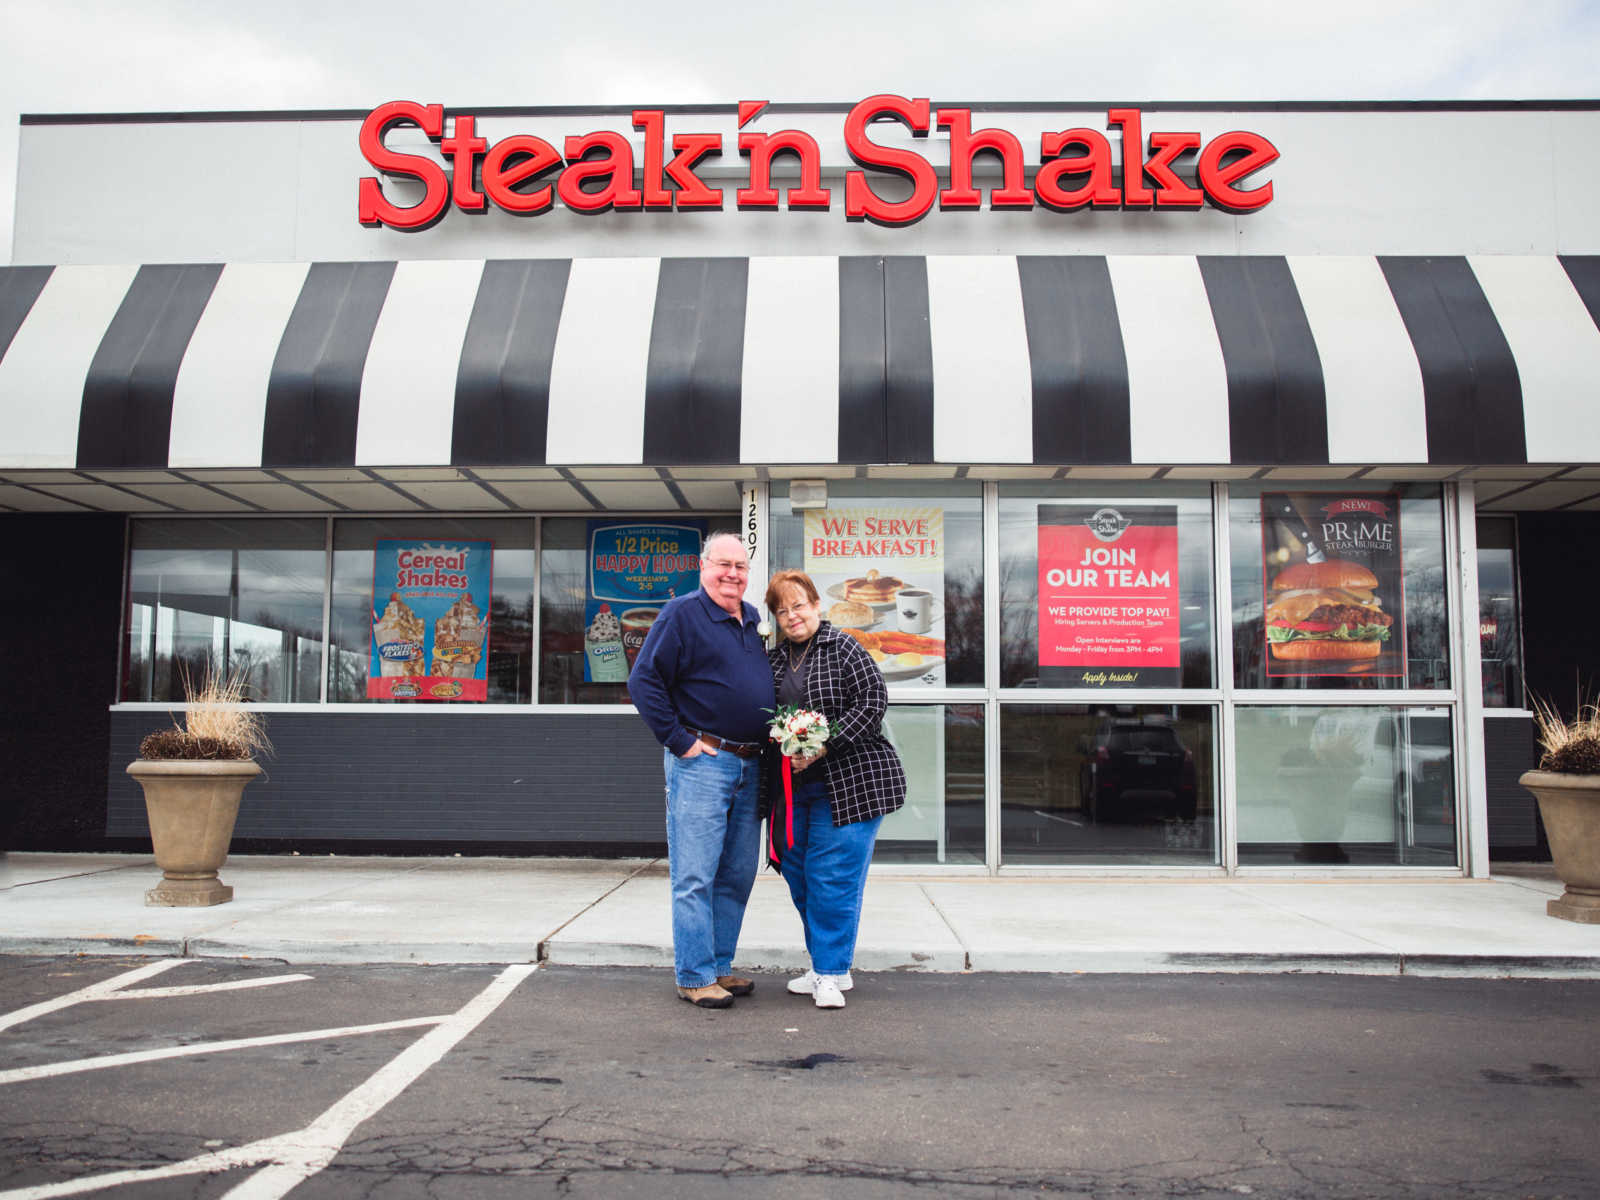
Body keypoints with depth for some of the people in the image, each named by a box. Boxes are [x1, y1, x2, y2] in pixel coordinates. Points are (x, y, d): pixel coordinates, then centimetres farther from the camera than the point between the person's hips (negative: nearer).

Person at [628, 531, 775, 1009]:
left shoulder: (753, 619, 15)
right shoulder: (681, 614, -6)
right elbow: (643, 682, -12)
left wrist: (768, 740, 16)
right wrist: (679, 741, -13)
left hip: (750, 767, 7)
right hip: (701, 762, -7)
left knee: (738, 875, 12)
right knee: (695, 876, -3)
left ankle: (719, 966, 23)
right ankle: (695, 976, 6)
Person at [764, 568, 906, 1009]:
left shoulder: (844, 648, -5)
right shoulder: (774, 660, 14)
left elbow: (873, 701, -13)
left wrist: (822, 746, -18)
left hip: (849, 782, -7)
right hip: (795, 787, 7)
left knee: (832, 876, -6)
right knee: (799, 875, 11)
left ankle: (831, 973, 6)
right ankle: (826, 967, 25)